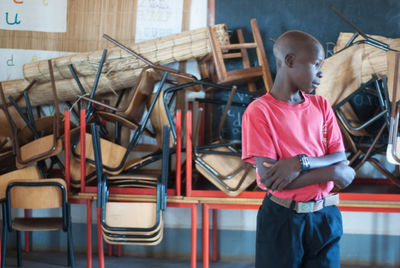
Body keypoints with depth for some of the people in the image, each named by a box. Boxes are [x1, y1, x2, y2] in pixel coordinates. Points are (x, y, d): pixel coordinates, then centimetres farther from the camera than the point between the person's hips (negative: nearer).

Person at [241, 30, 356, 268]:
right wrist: (333, 172, -14)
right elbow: (269, 177, -18)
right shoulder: (258, 112, -11)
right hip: (281, 220, -4)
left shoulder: (321, 106, 6)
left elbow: (340, 159, -1)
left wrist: (301, 163, -20)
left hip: (325, 217, 4)